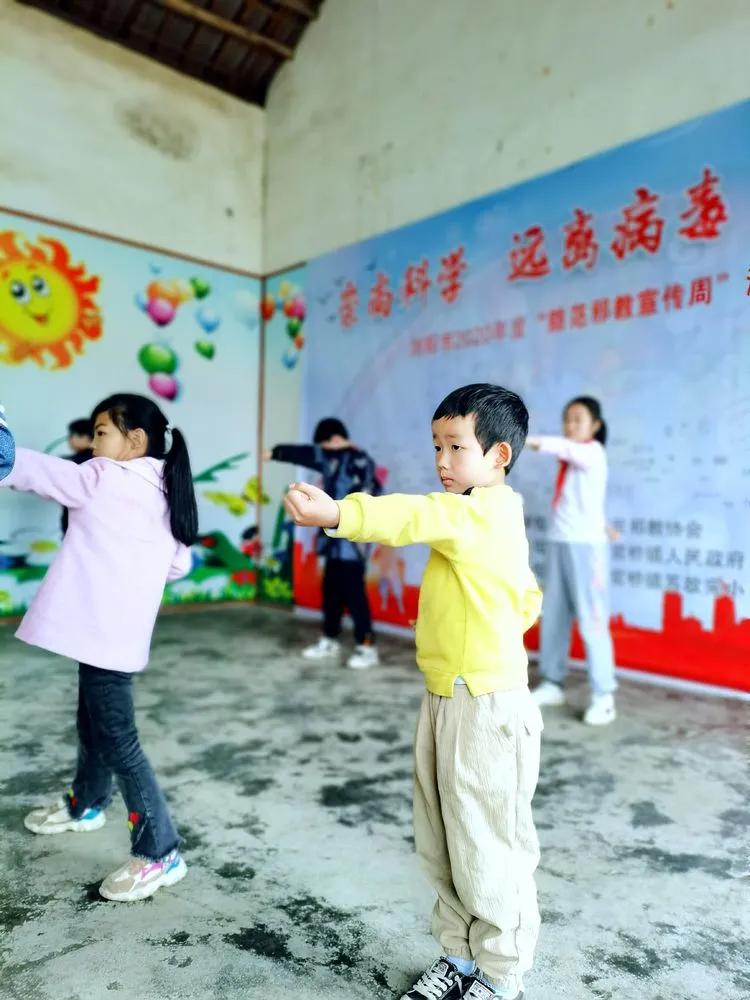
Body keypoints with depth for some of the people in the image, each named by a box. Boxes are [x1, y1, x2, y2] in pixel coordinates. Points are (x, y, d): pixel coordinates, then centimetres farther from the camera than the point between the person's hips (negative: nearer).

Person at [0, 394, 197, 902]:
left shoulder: (103, 478, -11)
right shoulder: (163, 493, 9)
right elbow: (181, 564, 12)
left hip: (103, 632, -9)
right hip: (116, 631, 9)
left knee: (118, 740, -3)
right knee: (93, 724, 27)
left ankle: (161, 852, 5)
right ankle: (84, 805, 49)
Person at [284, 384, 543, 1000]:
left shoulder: (491, 511, -15)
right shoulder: (474, 520, 13)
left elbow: (420, 516, -36)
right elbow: (528, 600, 23)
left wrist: (337, 515, -48)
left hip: (487, 707, -9)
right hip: (444, 701, 10)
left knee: (488, 850, 8)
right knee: (443, 846, 19)